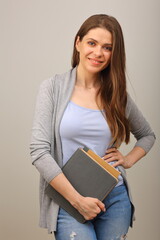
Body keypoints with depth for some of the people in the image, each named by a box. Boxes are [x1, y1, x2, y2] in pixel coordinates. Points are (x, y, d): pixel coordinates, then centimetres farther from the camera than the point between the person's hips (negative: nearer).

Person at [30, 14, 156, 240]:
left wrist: (128, 160, 0)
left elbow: (147, 135, 20)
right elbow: (39, 151, -12)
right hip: (69, 199, -3)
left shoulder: (118, 94, 3)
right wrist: (78, 200, -14)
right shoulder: (53, 87, -6)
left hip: (115, 198, 3)